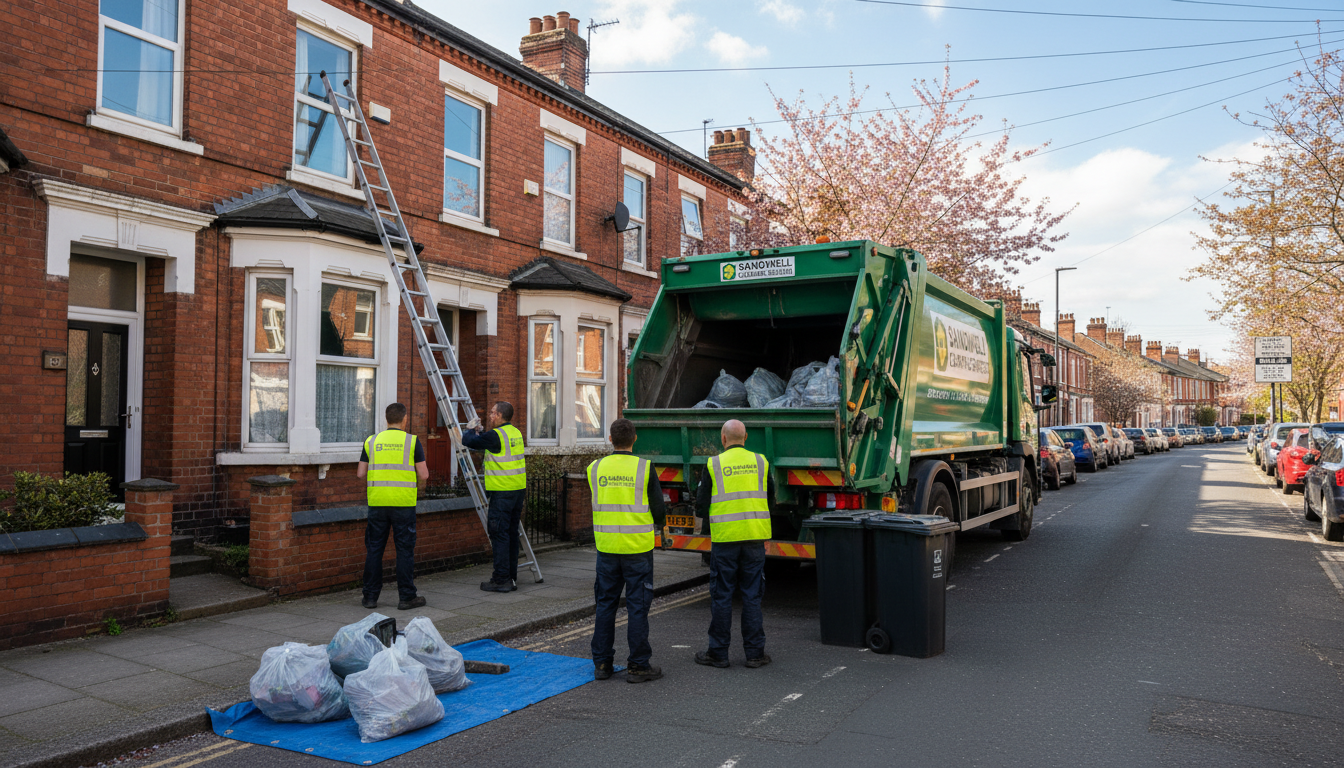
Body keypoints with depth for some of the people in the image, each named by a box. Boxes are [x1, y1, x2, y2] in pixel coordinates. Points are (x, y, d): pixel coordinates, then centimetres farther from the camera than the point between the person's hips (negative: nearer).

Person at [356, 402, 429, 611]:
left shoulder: (372, 441, 7)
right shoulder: (412, 441, -3)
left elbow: (360, 473, 7)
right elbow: (423, 474, -5)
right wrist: (419, 486, 15)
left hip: (377, 502, 3)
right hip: (403, 503, -3)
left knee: (374, 548, 10)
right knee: (405, 549, 3)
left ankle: (370, 596, 14)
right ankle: (406, 597, 6)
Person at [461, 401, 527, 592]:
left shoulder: (496, 435, -14)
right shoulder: (516, 433, 13)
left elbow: (468, 441, -9)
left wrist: (470, 429, 11)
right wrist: (479, 431, 24)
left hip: (502, 491, -8)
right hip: (519, 489, 8)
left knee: (499, 534, -3)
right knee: (511, 534, 13)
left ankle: (501, 579, -2)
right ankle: (511, 578, 18)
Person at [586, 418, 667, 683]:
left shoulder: (595, 468, 0)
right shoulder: (645, 468, -9)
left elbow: (597, 505, 10)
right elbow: (658, 508, -5)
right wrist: (656, 527, 16)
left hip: (606, 546, 3)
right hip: (638, 548, -3)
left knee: (605, 604, 12)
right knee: (637, 606, 4)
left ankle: (601, 663, 18)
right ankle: (637, 666, 9)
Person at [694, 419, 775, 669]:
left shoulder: (713, 465, -4)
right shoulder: (761, 462, 5)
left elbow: (701, 508, -3)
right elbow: (770, 499, 15)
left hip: (724, 538, -2)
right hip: (755, 536, 2)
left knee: (721, 596, 6)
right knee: (752, 595, 9)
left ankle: (718, 653, 14)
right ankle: (755, 653, 13)